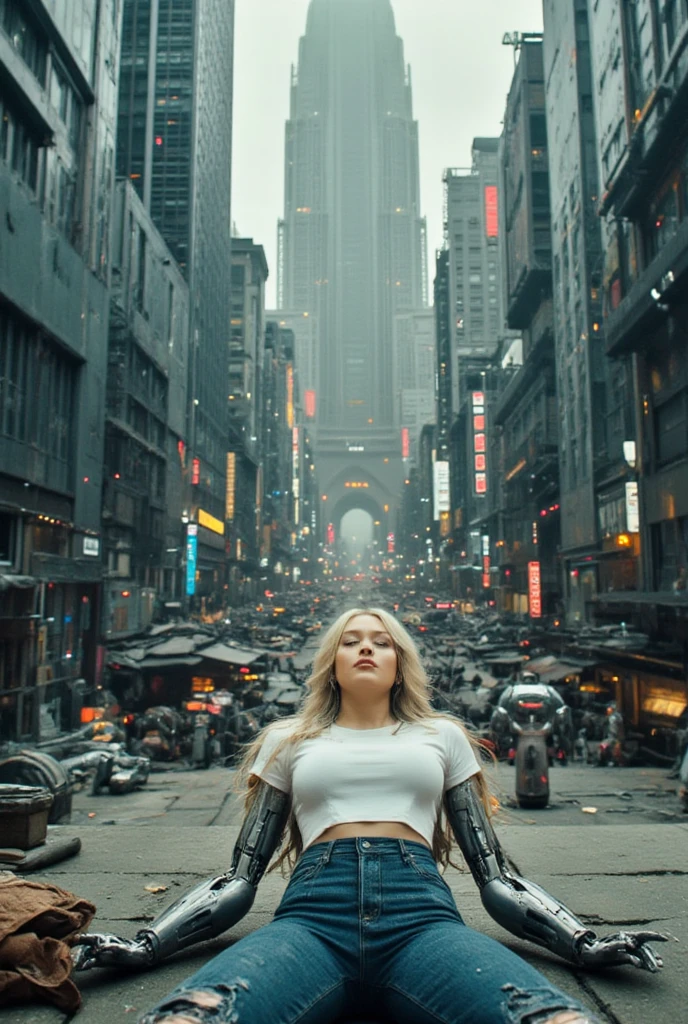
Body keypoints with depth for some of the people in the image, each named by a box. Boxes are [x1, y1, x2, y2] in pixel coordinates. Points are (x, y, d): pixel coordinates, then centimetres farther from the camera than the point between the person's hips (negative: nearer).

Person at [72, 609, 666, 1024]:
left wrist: (584, 943, 10)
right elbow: (241, 877, 21)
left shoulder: (442, 736, 26)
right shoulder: (289, 740, 25)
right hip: (312, 914, 0)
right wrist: (145, 946, 10)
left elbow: (494, 874, 23)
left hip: (421, 914, 1)